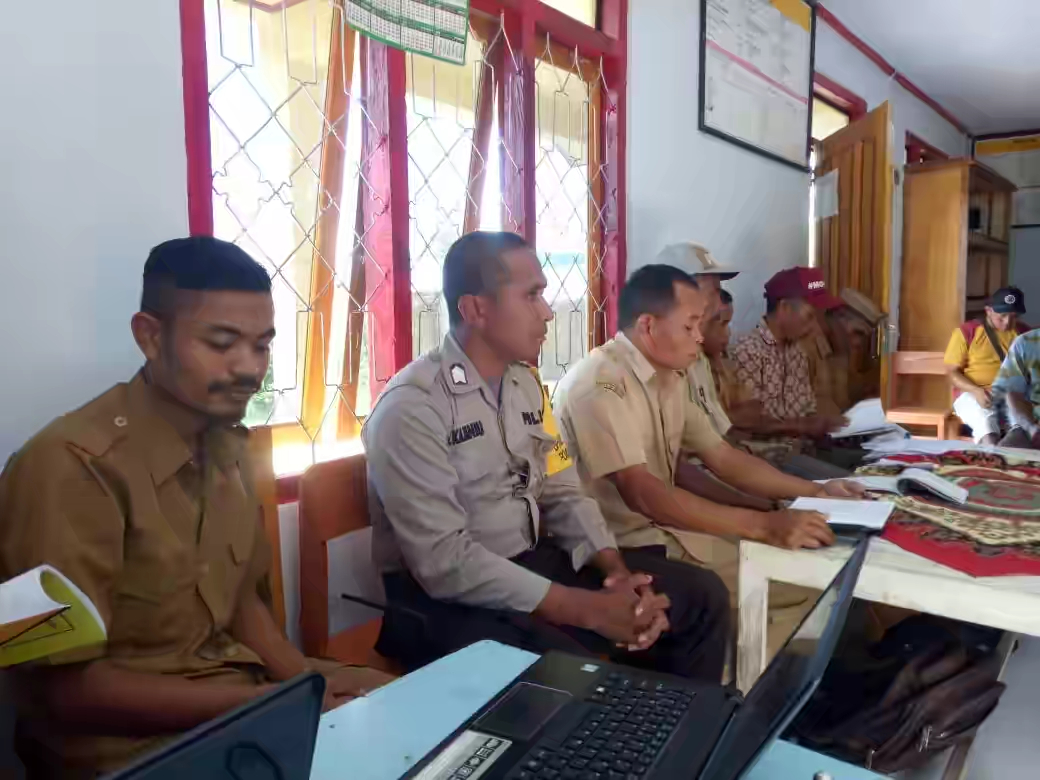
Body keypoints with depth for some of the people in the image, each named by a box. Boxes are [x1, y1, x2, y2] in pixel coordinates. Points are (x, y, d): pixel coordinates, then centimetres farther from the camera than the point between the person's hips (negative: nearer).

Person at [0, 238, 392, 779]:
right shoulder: (74, 465, -21)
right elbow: (70, 687, -19)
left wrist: (310, 683, -7)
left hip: (236, 694, 7)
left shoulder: (225, 441, 2)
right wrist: (278, 700, -21)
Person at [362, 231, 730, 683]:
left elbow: (562, 493, 8)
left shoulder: (526, 383, 6)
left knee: (701, 597, 2)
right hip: (448, 599, -7)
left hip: (535, 562, 8)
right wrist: (587, 610, -25)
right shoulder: (411, 408, -19)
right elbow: (446, 562, -24)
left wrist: (616, 571, -11)